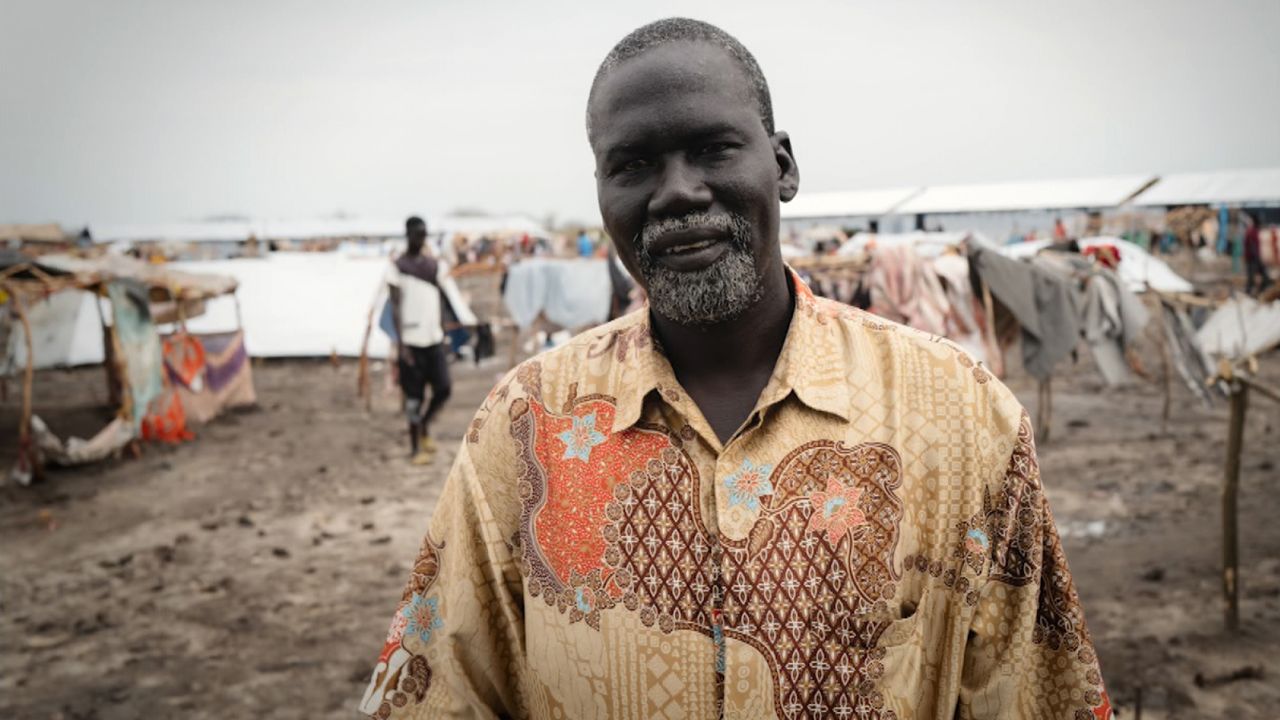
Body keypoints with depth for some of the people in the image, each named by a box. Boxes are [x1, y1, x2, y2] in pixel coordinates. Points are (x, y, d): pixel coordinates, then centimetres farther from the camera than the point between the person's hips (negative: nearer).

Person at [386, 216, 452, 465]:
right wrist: (400, 342, -14)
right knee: (414, 396, 2)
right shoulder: (397, 267, -5)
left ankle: (424, 424, 27)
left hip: (434, 339, 5)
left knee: (444, 389, 0)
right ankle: (415, 447, 14)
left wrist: (443, 335, 12)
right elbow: (396, 306, -9)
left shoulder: (435, 265, 10)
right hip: (411, 340, -4)